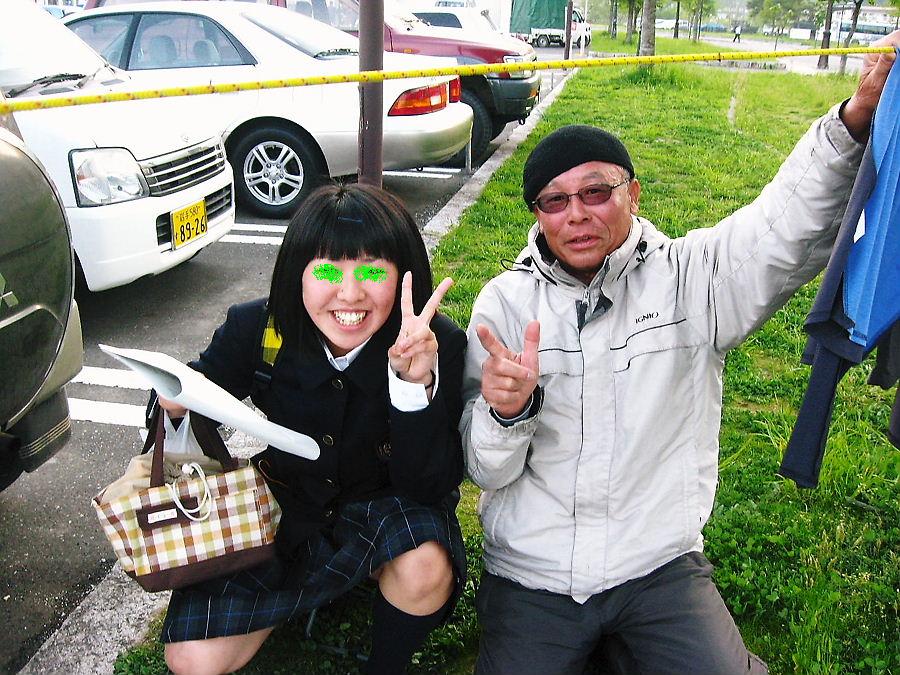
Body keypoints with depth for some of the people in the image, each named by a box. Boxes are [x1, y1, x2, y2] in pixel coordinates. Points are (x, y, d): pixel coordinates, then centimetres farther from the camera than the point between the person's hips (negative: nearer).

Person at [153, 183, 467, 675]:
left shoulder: (438, 345, -23)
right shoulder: (255, 328, -19)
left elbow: (432, 487, -25)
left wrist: (416, 384, -41)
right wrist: (178, 406, -25)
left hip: (384, 510, -1)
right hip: (281, 513, 1)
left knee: (425, 566, -33)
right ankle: (305, 595, 18)